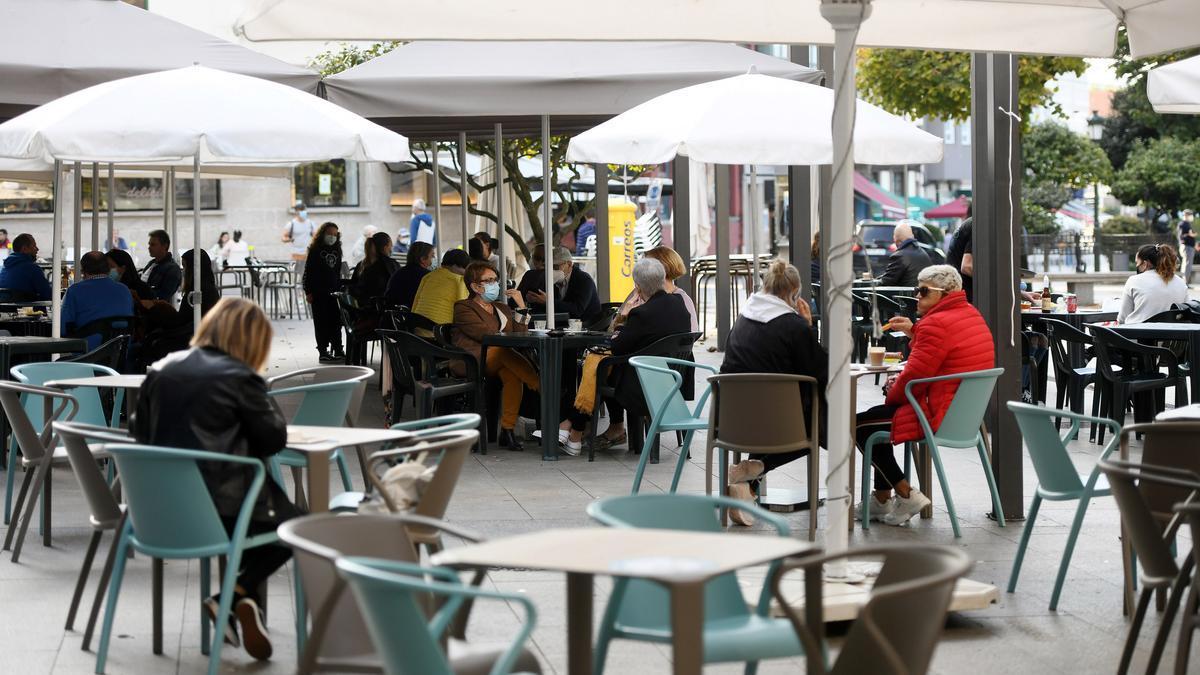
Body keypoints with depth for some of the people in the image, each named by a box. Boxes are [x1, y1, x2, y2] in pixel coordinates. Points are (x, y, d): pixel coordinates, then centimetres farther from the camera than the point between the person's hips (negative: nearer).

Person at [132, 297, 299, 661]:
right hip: (219, 512, -6)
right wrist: (261, 397, 7)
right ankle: (237, 595, 5)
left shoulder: (161, 370, 6)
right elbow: (274, 439, -5)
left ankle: (240, 602, 21)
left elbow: (140, 431, 16)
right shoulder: (239, 377, -10)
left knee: (272, 504, 31)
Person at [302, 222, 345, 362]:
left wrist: (340, 289, 16)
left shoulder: (337, 251, 13)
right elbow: (308, 272, -5)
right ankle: (323, 351, 0)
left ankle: (337, 349, 10)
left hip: (334, 292, 5)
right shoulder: (315, 251, -3)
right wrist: (308, 292, -10)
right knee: (321, 322, -2)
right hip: (319, 292, -5)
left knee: (336, 321, 4)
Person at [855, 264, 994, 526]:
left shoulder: (936, 324, -19)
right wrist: (914, 331, 11)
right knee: (877, 416, 26)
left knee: (860, 426, 0)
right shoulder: (972, 315, 12)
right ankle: (881, 500, 27)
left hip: (939, 417, -11)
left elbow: (914, 376, -19)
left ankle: (906, 496, 1)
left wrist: (892, 393, 1)